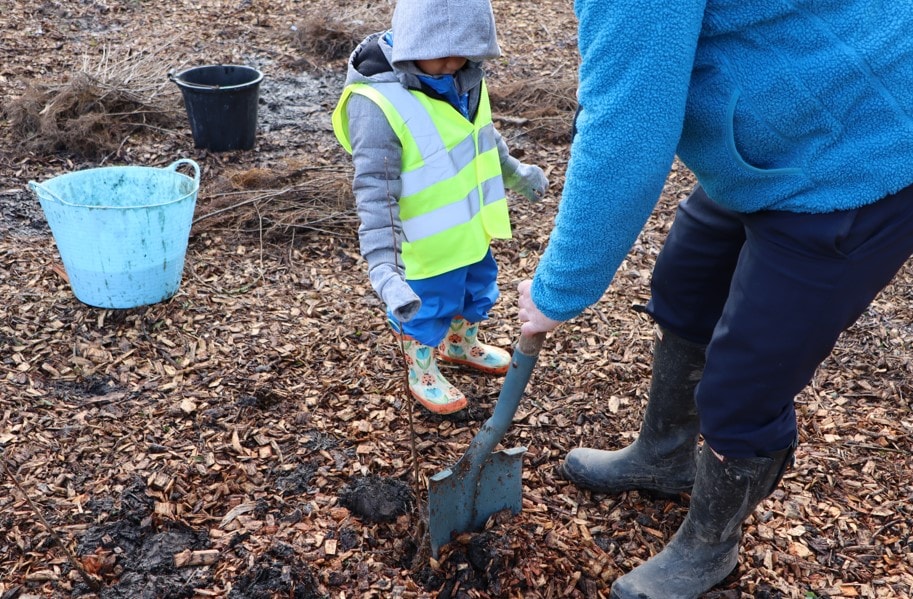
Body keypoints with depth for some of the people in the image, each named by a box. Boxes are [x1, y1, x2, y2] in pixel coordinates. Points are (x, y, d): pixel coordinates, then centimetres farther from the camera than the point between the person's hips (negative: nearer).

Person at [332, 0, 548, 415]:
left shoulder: (465, 78, -6)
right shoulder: (378, 103, -30)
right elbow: (375, 194, -32)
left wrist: (515, 173, 28)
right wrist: (383, 266, -38)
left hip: (471, 229, 8)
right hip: (429, 247, -7)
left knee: (478, 293, 28)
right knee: (427, 312, 15)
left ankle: (461, 344, 57)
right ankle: (422, 372, 44)